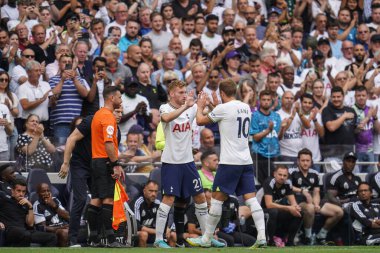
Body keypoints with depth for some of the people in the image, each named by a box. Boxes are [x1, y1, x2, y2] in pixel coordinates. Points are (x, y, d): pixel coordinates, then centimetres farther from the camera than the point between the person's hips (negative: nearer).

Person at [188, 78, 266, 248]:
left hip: (229, 162, -6)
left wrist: (200, 106, 21)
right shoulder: (246, 108, 11)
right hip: (246, 161, 6)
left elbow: (200, 121, 3)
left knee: (217, 199, 2)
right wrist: (212, 106, 38)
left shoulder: (223, 108, -9)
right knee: (251, 198, 1)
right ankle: (262, 237, -11)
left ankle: (206, 239, 9)